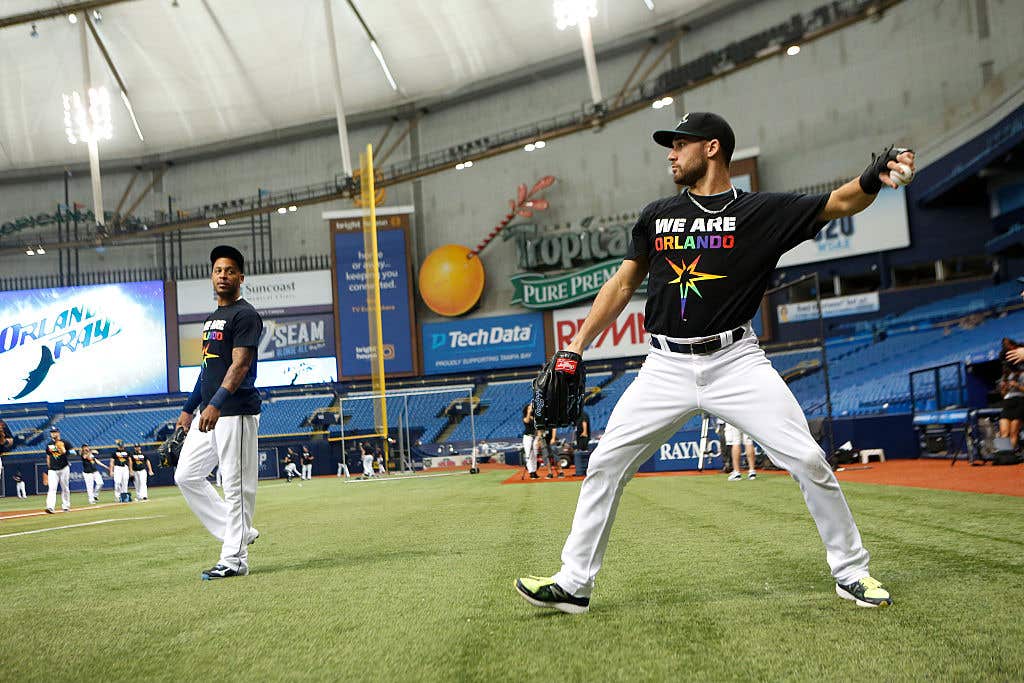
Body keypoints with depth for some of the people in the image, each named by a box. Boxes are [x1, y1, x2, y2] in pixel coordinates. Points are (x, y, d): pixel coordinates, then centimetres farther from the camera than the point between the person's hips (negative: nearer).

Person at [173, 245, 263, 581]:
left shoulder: (245, 315, -8)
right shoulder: (211, 319, 20)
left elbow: (240, 365, -19)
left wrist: (216, 403, -29)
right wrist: (189, 408, 21)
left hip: (236, 412, -10)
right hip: (208, 413, 10)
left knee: (236, 486, -5)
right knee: (186, 476, 10)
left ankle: (234, 559, 1)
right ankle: (239, 532, 16)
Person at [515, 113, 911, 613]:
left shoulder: (762, 211, 1)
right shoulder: (657, 215, 11)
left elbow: (841, 203, -6)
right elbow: (622, 285, 14)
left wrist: (874, 177, -29)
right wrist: (575, 348, 8)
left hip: (735, 361, -3)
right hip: (666, 367, 3)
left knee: (806, 459, -9)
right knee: (605, 463, -1)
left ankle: (851, 572, 11)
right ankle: (574, 584, 11)